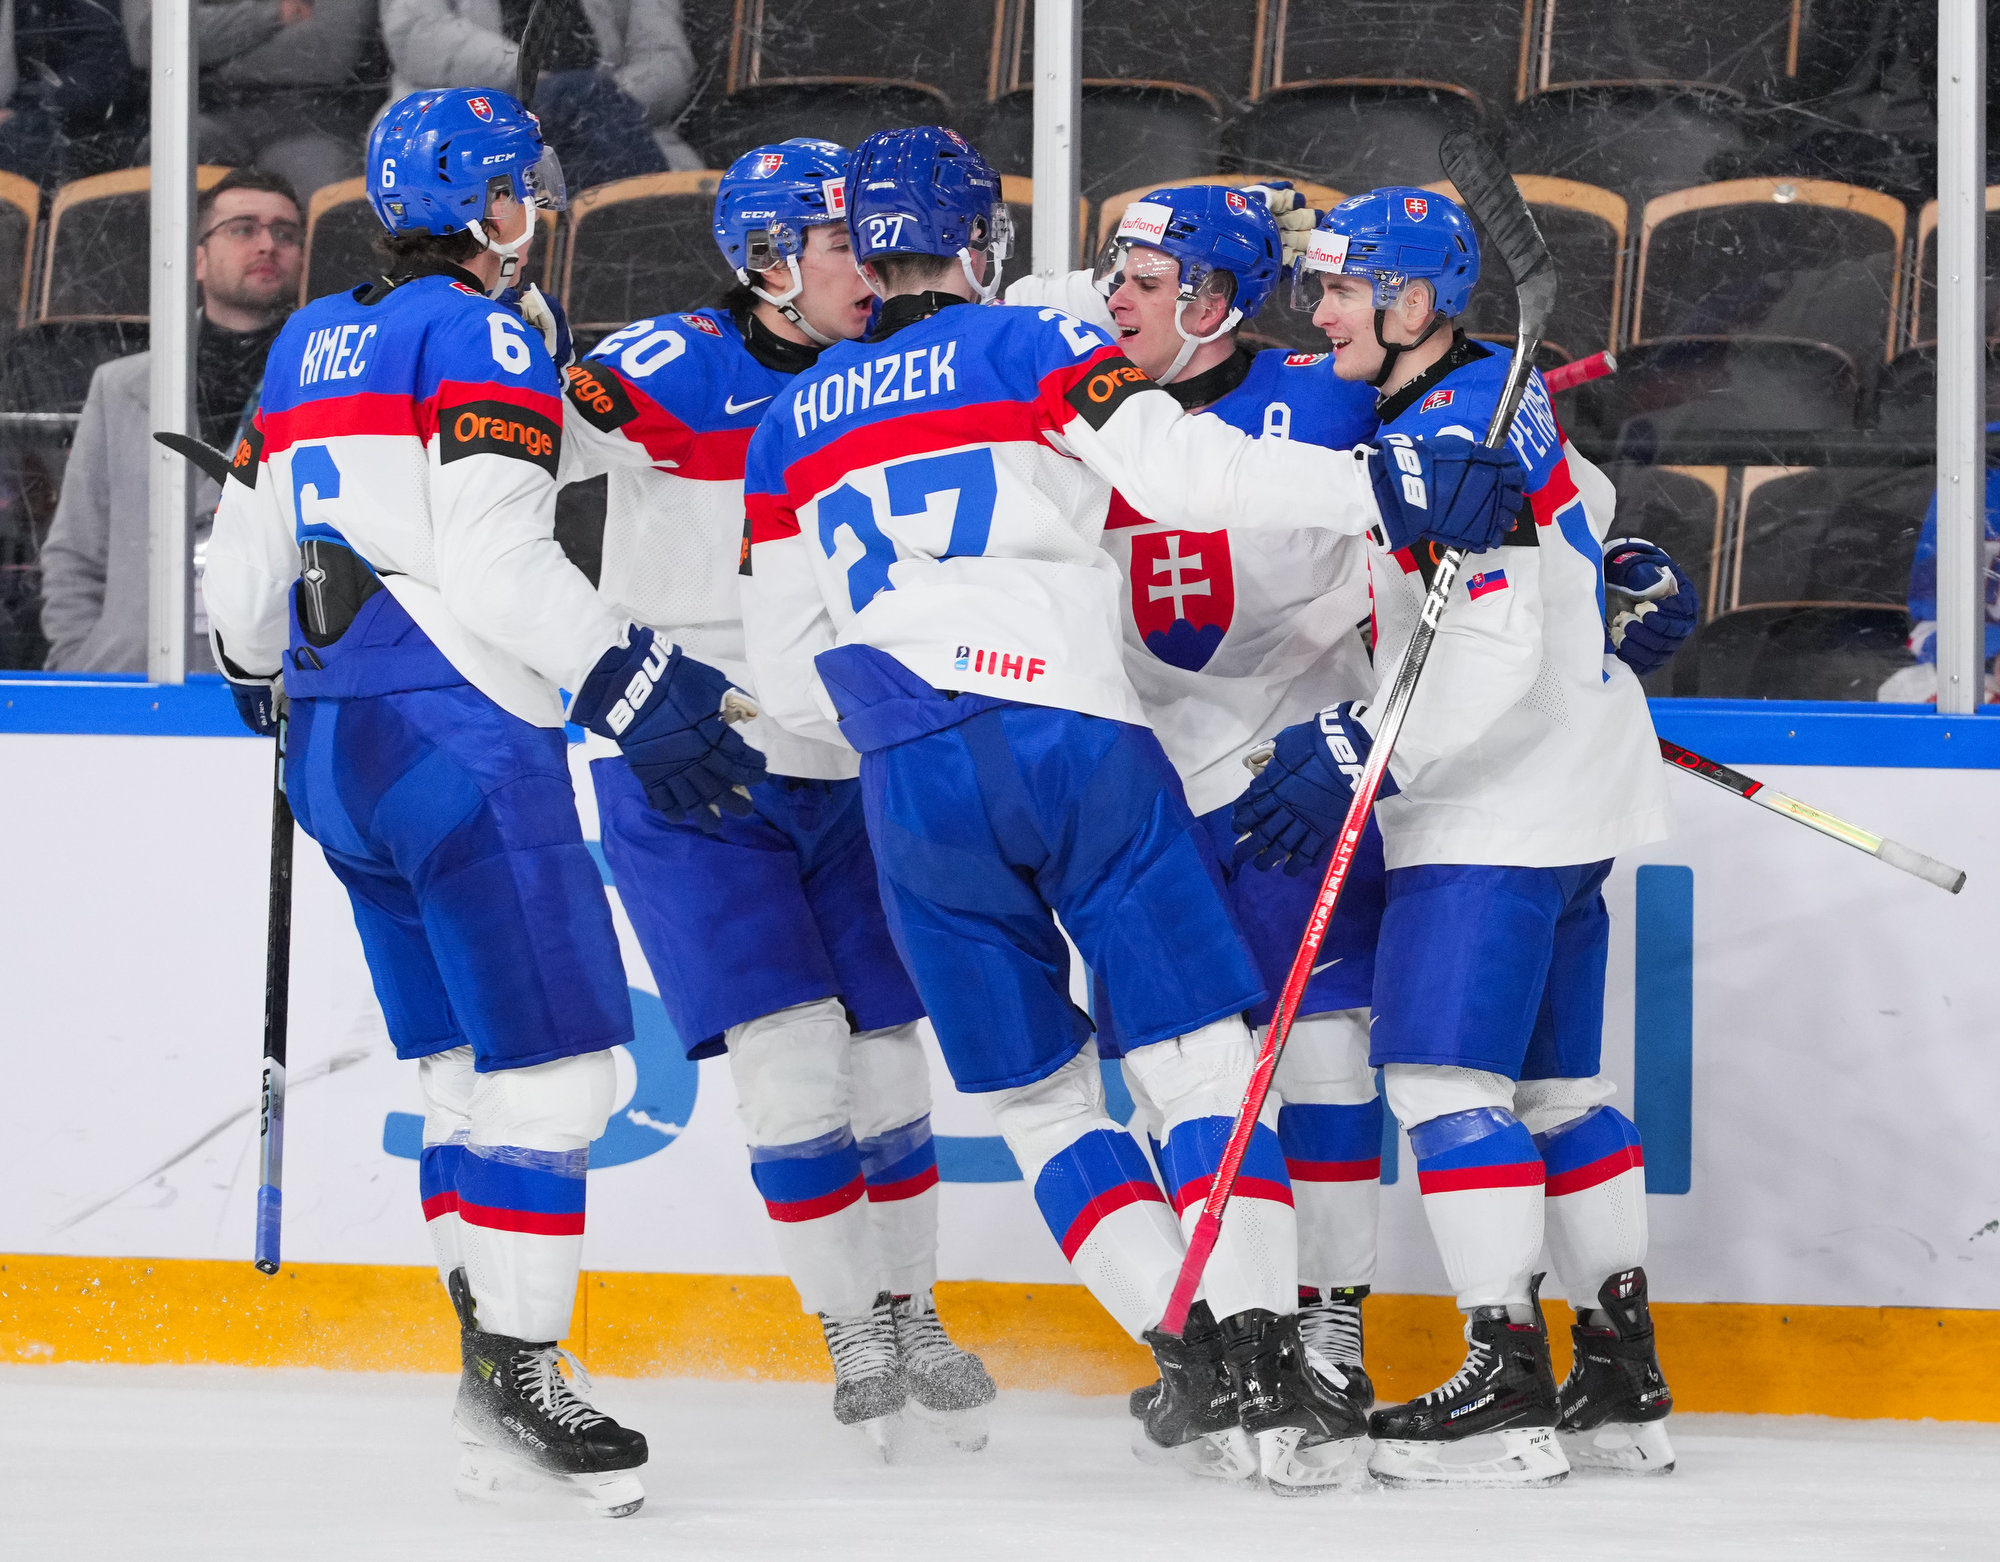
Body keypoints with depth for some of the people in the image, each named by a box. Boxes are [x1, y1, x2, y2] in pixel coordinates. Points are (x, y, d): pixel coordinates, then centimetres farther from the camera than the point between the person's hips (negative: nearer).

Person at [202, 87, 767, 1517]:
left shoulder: (310, 345, 17)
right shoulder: (481, 339, -9)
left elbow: (246, 554, 23)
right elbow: (493, 564, -19)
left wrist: (261, 674, 41)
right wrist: (636, 686, -16)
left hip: (336, 744, 9)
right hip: (461, 739, -9)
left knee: (469, 1069, 13)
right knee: (553, 1063, -6)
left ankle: (492, 1392, 13)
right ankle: (519, 1377, -8)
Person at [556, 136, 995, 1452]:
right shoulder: (672, 371, -13)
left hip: (843, 778, 5)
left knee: (887, 1055, 7)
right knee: (793, 1053, -10)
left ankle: (913, 1314, 24)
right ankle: (855, 1336, 4)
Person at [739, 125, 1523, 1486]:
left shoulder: (793, 428, 18)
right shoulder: (1029, 350, 6)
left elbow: (790, 677, 19)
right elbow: (1183, 471, -10)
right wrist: (1389, 489, -12)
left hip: (916, 793, 3)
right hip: (1079, 743, -3)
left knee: (1038, 1098, 12)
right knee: (1201, 1057, 3)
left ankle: (1188, 1356, -2)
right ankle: (1259, 1351, -11)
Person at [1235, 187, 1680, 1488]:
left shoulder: (1450, 440, -21)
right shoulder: (1492, 390, 10)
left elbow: (1493, 657, -27)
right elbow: (1580, 500, 31)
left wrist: (1361, 757, -26)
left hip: (1504, 810, -11)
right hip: (1564, 794, 11)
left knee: (1445, 1071, -12)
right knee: (1553, 1086, 13)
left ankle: (1509, 1386, -14)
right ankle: (1625, 1384, 17)